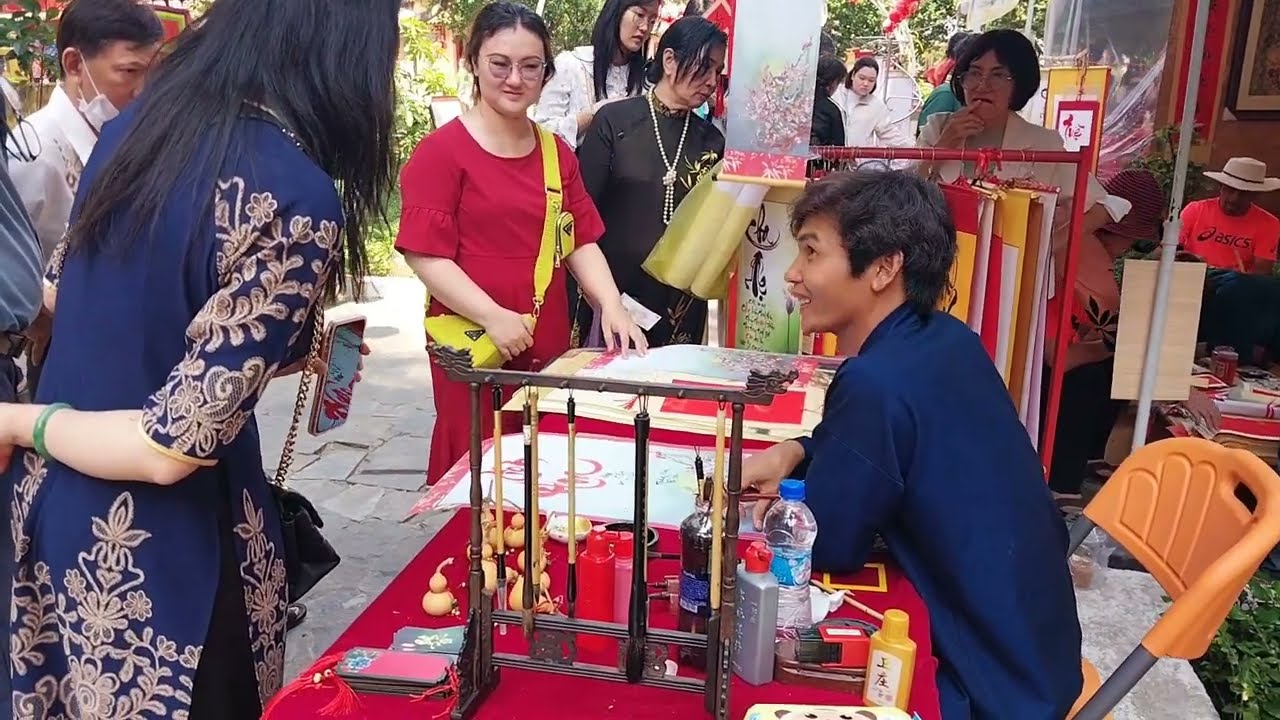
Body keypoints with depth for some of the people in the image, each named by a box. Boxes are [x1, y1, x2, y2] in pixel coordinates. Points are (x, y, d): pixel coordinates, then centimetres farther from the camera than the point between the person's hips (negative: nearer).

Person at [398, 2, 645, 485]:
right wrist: (493, 317, -20)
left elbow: (581, 242, 11)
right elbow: (424, 254, -11)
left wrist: (612, 307, -5)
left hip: (548, 345, 5)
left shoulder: (557, 154, 12)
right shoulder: (442, 150, -6)